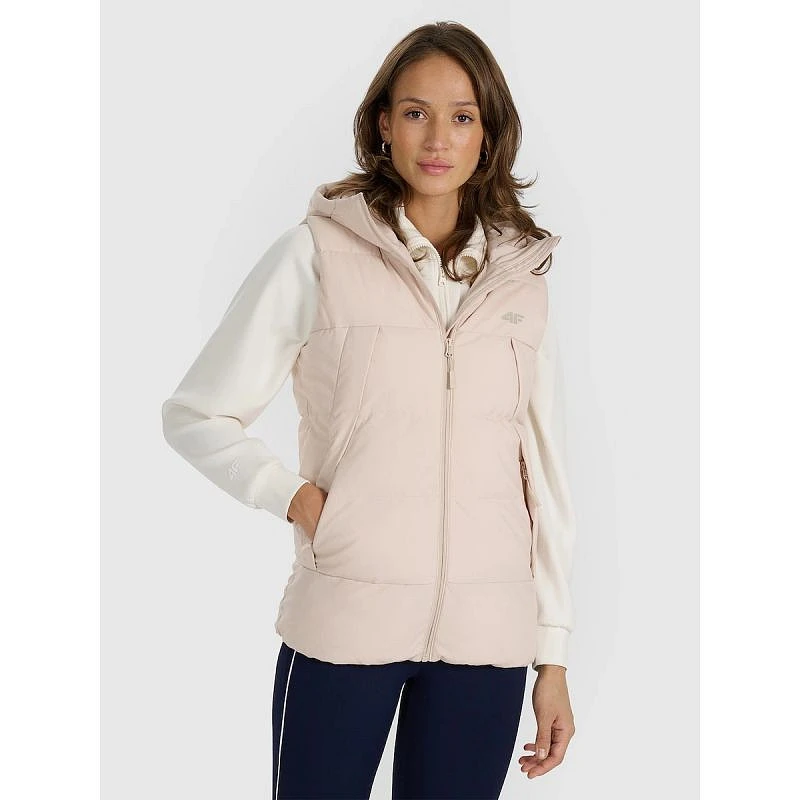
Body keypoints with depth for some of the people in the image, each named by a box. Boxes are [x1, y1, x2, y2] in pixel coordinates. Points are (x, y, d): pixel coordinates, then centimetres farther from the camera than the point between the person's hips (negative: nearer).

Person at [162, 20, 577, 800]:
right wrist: (298, 499, -12)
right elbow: (194, 415, 2)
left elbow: (543, 470, 9)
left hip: (487, 635, 3)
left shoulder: (519, 274, 8)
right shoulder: (318, 253, -2)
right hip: (344, 621, -2)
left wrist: (553, 651, 7)